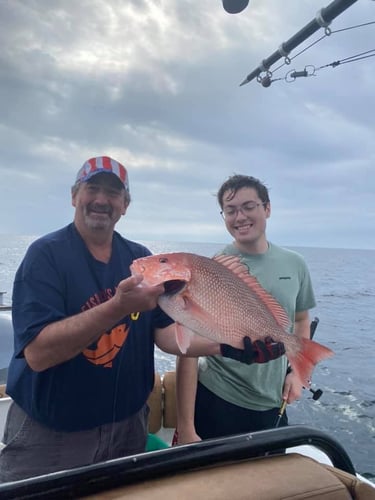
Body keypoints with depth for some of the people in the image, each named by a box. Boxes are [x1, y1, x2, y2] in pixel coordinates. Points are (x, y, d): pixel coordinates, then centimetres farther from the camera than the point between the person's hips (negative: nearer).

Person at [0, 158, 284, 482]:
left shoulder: (141, 258, 0)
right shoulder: (46, 254, -15)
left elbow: (166, 331, -5)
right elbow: (37, 353, -25)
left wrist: (224, 345, -21)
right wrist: (119, 306, -37)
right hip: (49, 433, -4)